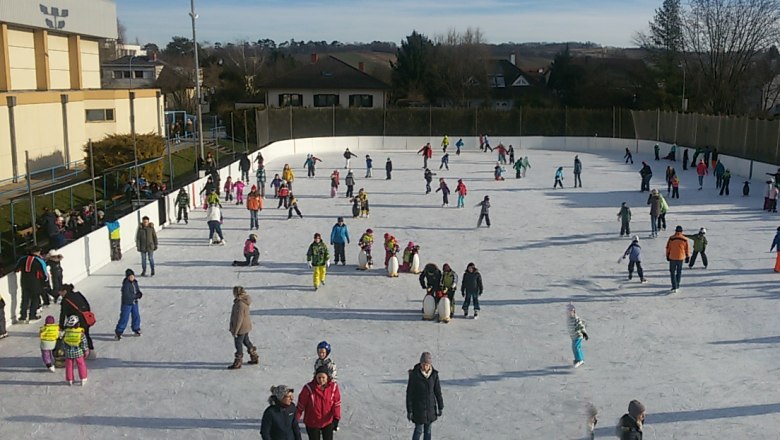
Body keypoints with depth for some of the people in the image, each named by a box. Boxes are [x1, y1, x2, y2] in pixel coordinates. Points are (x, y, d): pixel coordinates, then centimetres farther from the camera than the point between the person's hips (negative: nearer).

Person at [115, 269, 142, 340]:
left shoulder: (135, 282, 3)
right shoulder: (126, 284, -22)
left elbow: (137, 290, 14)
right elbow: (126, 295, -27)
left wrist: (139, 294, -9)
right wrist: (135, 296, -17)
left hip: (134, 303, 7)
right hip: (127, 303, -7)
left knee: (136, 316, 15)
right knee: (124, 318, -4)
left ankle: (136, 329, 33)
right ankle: (118, 332, 8)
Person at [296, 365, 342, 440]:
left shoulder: (333, 386, -15)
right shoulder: (309, 388, -22)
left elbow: (336, 402, -7)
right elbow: (301, 405, -13)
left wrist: (336, 418, -17)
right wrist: (295, 420, -9)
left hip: (328, 422, 2)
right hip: (312, 423, -2)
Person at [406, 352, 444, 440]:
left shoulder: (434, 374, -7)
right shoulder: (414, 374, -17)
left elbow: (438, 391, 3)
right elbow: (409, 393, -12)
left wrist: (441, 407, 7)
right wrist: (409, 410, -11)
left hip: (430, 406, 4)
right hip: (418, 407, -4)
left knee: (428, 429, 13)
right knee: (419, 430, 1)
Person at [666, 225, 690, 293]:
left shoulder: (671, 238, -8)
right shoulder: (685, 239, -3)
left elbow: (668, 248, -2)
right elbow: (687, 249, 3)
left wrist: (667, 256, 10)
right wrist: (687, 257, 14)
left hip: (672, 258, -2)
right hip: (680, 258, 2)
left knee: (672, 272, 5)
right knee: (679, 272, 17)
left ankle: (674, 288, -5)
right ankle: (677, 287, 24)